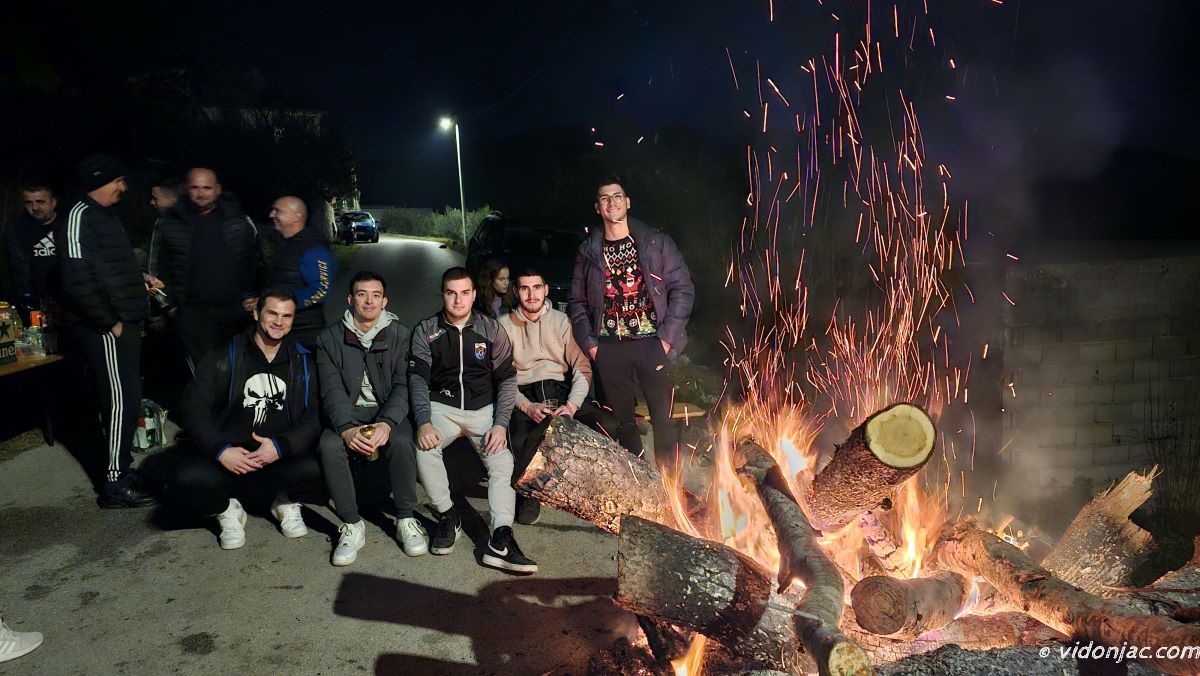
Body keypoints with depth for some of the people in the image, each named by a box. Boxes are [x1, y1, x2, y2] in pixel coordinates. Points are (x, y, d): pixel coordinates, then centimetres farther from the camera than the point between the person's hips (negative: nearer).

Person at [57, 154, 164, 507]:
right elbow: (78, 279, -22)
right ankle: (116, 484, 2)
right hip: (105, 328, -10)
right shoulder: (80, 216, -13)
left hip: (123, 323, 10)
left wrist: (140, 278, 13)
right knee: (120, 400, -6)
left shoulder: (104, 216, 17)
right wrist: (110, 323, -18)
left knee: (126, 399, 15)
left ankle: (122, 470, 26)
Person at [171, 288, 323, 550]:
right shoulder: (224, 358, 3)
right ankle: (227, 509, 6)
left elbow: (315, 417, -1)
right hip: (225, 457, 0)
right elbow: (192, 410, -2)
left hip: (282, 459, 1)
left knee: (316, 469, -31)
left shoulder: (303, 362, 7)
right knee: (188, 480, -31)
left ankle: (286, 503, 7)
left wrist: (281, 446, -19)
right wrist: (220, 450, -17)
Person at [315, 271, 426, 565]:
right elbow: (332, 390, -8)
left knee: (401, 441, -33)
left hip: (388, 411, -1)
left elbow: (403, 386, -8)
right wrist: (346, 429, -27)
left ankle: (406, 520, -13)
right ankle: (351, 525, -13)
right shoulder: (330, 338, 3)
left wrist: (387, 423, -27)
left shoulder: (400, 335, 1)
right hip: (348, 413, 1)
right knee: (329, 445, -30)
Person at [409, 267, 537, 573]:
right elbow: (418, 378, -3)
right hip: (442, 407, 0)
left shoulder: (491, 330, 3)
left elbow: (507, 378, 2)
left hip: (484, 408, 0)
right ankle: (447, 516, -10)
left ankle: (500, 541, -28)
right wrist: (424, 422, -20)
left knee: (503, 461, -23)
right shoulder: (426, 330, 3)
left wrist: (500, 424, -11)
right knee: (424, 446, -30)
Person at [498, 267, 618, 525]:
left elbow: (582, 368, 3)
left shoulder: (561, 321, 10)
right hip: (524, 396, -2)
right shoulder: (504, 325, 7)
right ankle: (529, 493, -3)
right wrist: (527, 407, -18)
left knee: (607, 425, -23)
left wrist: (572, 405, -14)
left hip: (560, 391, 2)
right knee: (518, 442, -34)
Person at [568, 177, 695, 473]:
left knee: (663, 418, -1)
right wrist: (589, 344, 1)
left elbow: (682, 288, 1)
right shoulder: (588, 251, 10)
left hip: (652, 343, -2)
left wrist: (668, 337, -7)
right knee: (622, 421, 7)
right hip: (609, 348, 2)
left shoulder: (657, 242, 4)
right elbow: (577, 302, 13)